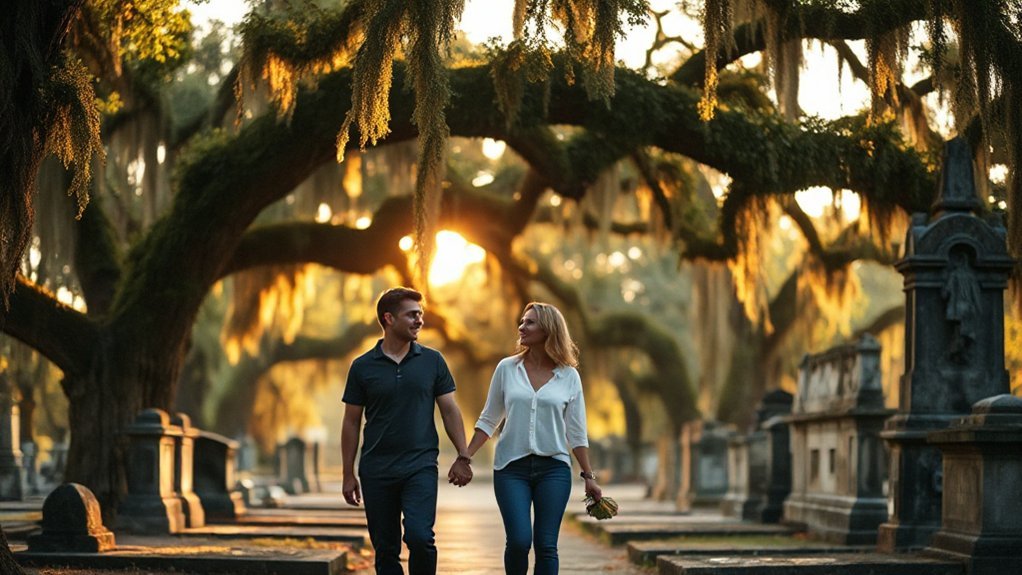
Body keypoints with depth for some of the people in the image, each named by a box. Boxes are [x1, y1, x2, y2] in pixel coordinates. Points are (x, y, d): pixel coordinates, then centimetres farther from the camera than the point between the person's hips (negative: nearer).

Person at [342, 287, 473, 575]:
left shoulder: (432, 361, 4)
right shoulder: (363, 367, 2)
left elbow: (450, 410, 7)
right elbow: (351, 423, 5)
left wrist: (463, 457, 0)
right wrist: (348, 475, 3)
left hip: (420, 467, -1)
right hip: (376, 472, 1)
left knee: (419, 536, -19)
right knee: (385, 550, 5)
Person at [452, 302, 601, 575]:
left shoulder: (569, 376, 2)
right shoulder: (507, 368, 3)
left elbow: (576, 432, 7)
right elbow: (488, 420, 9)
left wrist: (589, 476, 5)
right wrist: (465, 457, 2)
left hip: (554, 469, 0)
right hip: (511, 467, 0)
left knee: (546, 545, -3)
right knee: (519, 540, -13)